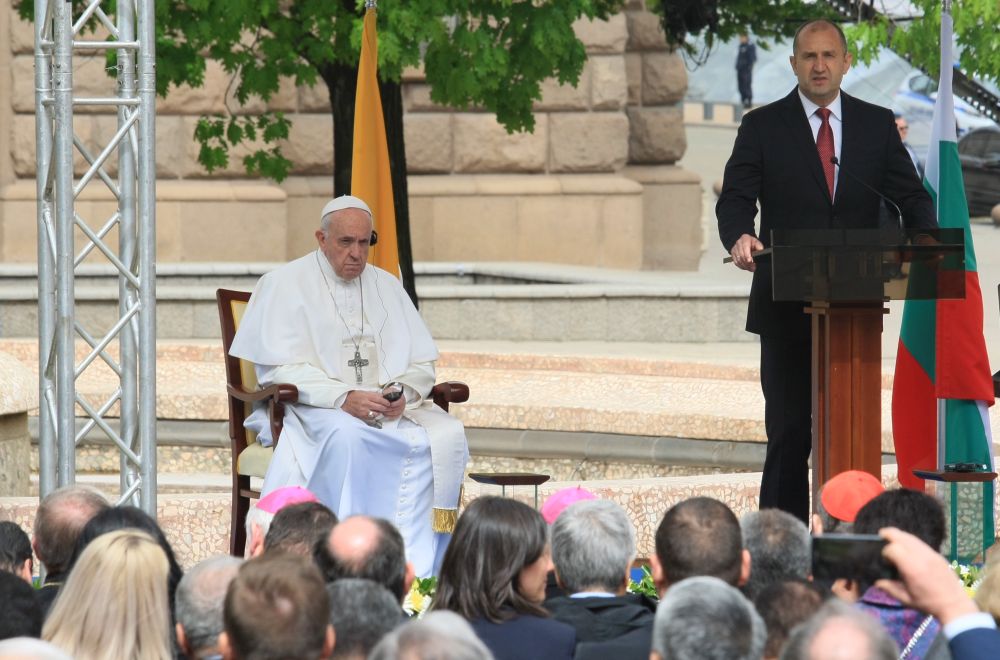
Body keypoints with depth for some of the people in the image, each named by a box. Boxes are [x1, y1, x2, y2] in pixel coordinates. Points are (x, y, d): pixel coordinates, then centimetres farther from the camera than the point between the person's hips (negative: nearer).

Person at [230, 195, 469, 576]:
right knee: (347, 435, -39)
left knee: (447, 435, -24)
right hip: (312, 408, -4)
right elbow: (278, 369, -8)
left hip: (391, 409, 5)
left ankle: (418, 568, -27)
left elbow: (422, 363, 13)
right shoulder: (285, 284, 3)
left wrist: (403, 392, -12)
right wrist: (344, 398, -22)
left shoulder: (386, 286, 19)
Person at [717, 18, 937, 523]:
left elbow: (909, 196, 6)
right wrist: (739, 238, -27)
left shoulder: (877, 125, 9)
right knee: (789, 430, -1)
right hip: (786, 306, -2)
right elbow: (735, 198, -5)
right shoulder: (763, 127, 3)